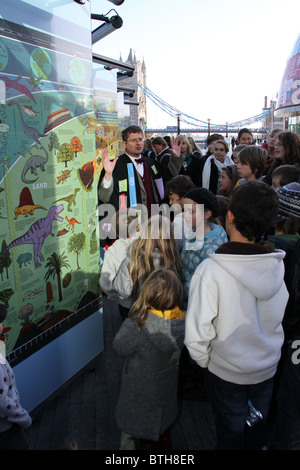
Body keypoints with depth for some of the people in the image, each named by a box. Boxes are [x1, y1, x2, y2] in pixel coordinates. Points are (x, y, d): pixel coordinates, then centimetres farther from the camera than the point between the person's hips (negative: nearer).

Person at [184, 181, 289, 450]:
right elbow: (279, 316, -1)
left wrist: (204, 362, -6)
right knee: (257, 426, 30)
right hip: (268, 367, 4)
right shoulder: (279, 264, -17)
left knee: (230, 433, 23)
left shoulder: (210, 271, -33)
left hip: (227, 372, -4)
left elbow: (197, 334, -27)